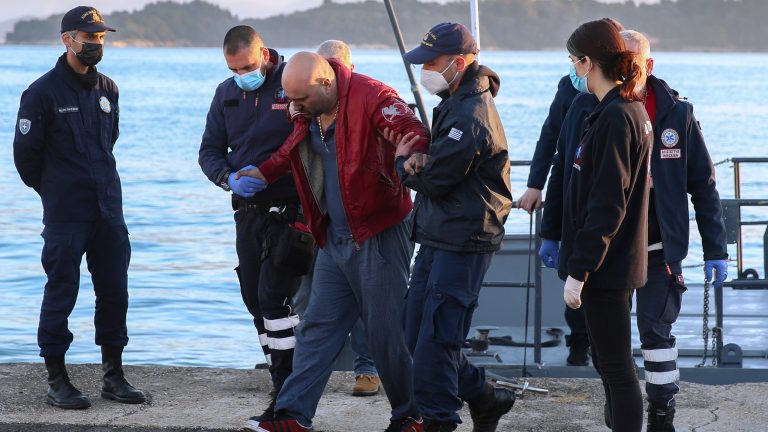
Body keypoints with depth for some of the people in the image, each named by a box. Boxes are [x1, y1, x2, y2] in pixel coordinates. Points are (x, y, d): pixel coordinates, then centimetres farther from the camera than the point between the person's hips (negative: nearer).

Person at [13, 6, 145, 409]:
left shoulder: (107, 89, 10)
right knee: (61, 293, 0)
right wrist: (54, 190, 8)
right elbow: (25, 153, -3)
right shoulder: (42, 92, -8)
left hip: (108, 210, 6)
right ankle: (56, 380, 9)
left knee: (114, 292, 7)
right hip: (65, 216, -5)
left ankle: (113, 375, 17)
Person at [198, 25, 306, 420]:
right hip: (247, 211, 7)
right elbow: (210, 151, 11)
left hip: (288, 210, -7)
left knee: (274, 298, -13)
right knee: (255, 300, 10)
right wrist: (230, 178, -10)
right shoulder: (226, 93, 9)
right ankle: (284, 387, 20)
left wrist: (268, 172, -21)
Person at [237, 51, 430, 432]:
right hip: (334, 237, 8)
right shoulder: (308, 114, 6)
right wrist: (265, 172, 22)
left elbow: (416, 135, -27)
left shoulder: (371, 98, -18)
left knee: (385, 330, -1)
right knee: (318, 326, 7)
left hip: (378, 234, -8)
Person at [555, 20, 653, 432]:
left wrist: (579, 270, -20)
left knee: (616, 366, -4)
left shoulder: (614, 118, -19)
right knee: (610, 363, 18)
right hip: (616, 262, 10)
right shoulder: (629, 109, 11)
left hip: (606, 268, -10)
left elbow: (605, 206, -22)